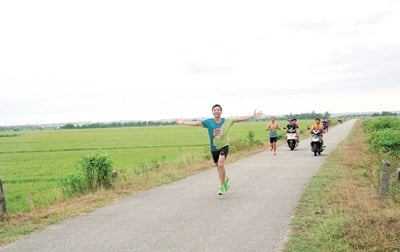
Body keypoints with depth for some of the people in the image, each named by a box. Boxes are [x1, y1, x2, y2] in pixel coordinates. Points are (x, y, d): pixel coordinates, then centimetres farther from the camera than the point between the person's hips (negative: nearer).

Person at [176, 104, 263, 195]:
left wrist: (252, 116, -11)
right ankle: (225, 179, 45)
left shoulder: (227, 121, -8)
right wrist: (183, 122, -10)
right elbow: (196, 123, -6)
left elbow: (240, 119, -8)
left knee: (220, 164, -21)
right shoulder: (208, 122, -6)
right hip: (214, 148, 3)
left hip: (224, 146, -3)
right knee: (218, 166, 15)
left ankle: (222, 186, -7)